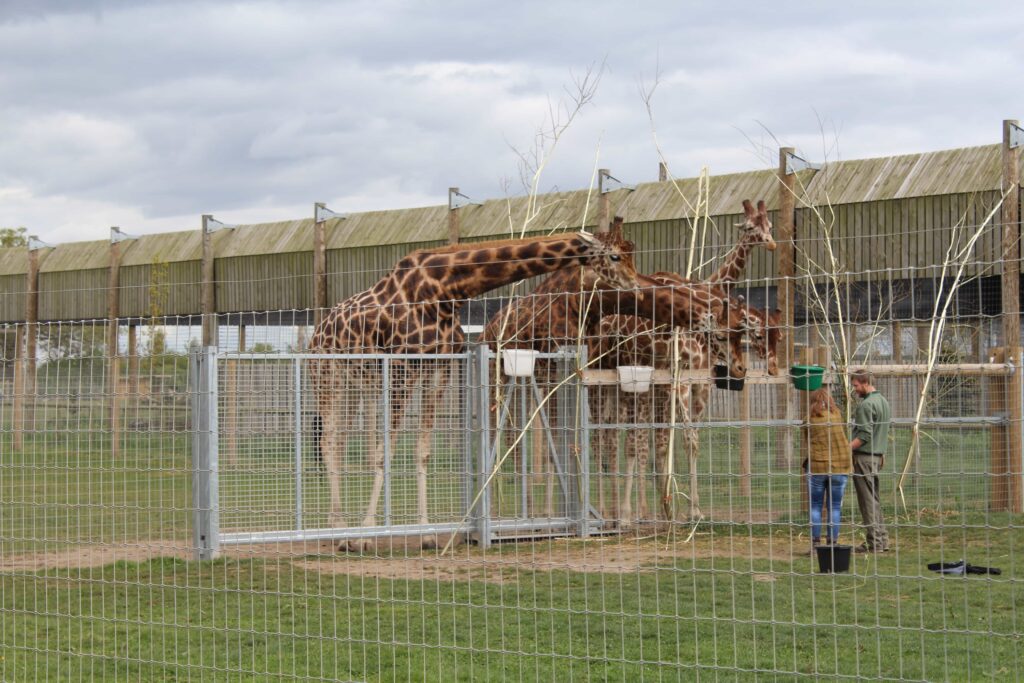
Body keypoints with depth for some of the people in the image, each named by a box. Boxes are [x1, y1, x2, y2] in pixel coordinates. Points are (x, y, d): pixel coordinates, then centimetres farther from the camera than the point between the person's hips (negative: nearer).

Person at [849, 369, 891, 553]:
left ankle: (874, 542, -4)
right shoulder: (883, 401, 15)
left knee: (867, 500, -5)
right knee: (874, 498, 15)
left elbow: (864, 436, -20)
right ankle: (882, 539, 18)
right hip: (877, 455, 9)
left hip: (864, 457, -9)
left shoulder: (867, 405, -15)